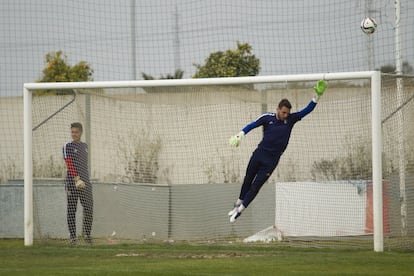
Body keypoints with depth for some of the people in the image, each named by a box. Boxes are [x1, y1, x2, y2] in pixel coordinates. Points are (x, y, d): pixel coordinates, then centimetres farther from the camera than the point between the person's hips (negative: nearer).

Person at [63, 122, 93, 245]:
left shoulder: (84, 146, 16)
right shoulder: (68, 146, -2)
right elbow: (69, 164, -13)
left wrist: (86, 179, 12)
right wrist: (76, 179, -24)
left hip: (85, 183, 5)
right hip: (72, 183, -5)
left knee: (89, 209, 1)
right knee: (71, 210, -2)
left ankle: (87, 233, 15)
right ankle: (73, 236, 1)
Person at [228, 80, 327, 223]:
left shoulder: (291, 119, -4)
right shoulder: (267, 117, -5)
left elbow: (307, 110, -7)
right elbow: (252, 125, -6)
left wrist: (317, 96, -19)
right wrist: (241, 133, -23)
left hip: (272, 160, -1)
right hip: (259, 153, 1)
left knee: (256, 185, -3)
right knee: (248, 180, 14)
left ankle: (239, 210, 6)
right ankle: (238, 203, 33)